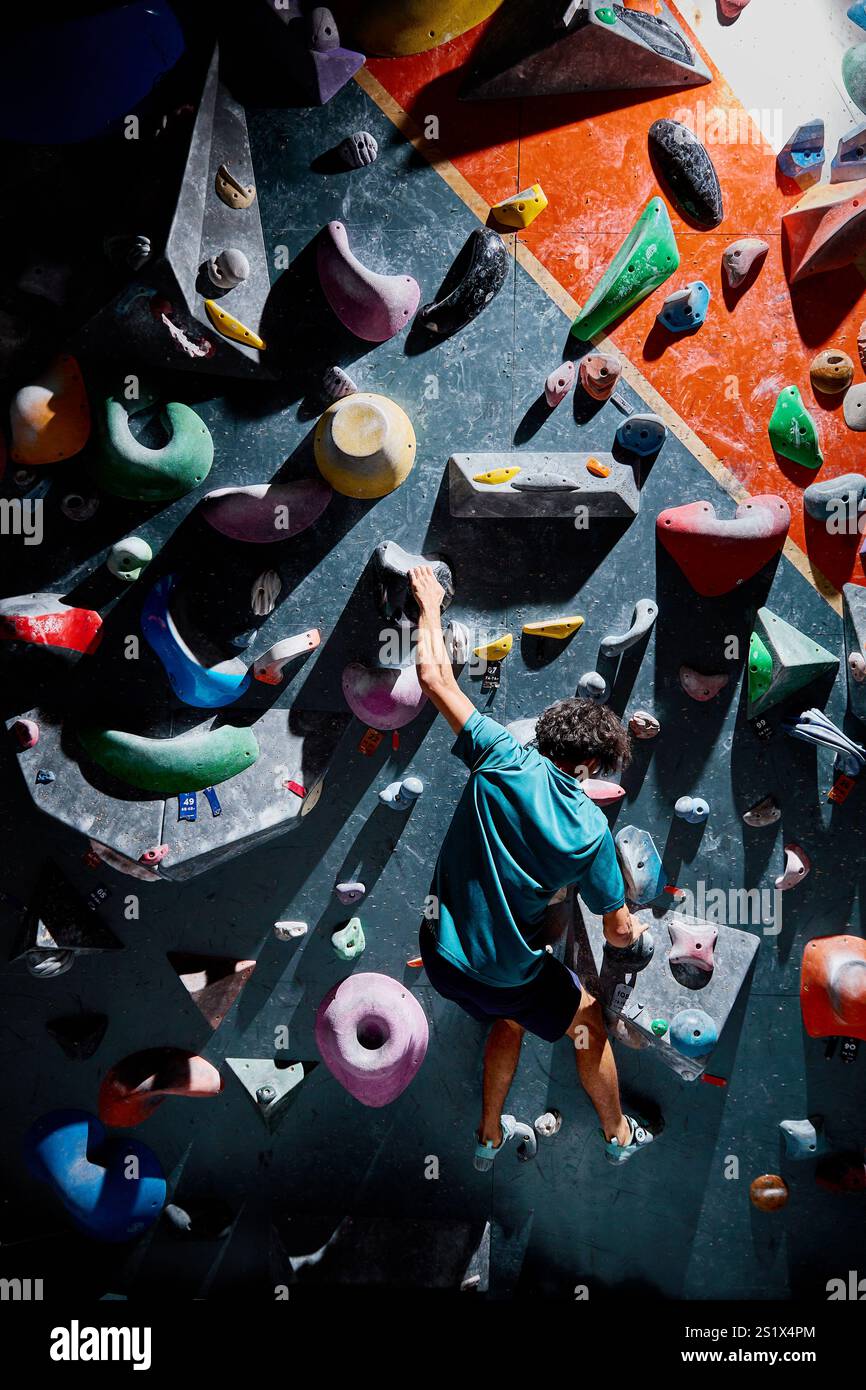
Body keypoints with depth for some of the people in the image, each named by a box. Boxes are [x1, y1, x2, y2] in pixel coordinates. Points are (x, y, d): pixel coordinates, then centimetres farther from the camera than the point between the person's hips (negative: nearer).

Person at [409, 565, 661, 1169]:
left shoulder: (503, 760, -16)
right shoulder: (590, 829, -17)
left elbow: (435, 679, -11)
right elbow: (618, 930, -7)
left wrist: (430, 605, 1)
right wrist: (636, 935, 17)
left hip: (442, 951, 4)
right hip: (509, 970, -3)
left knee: (510, 1019, 33)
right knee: (588, 1021, 25)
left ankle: (490, 1136, 48)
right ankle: (619, 1134, 45)